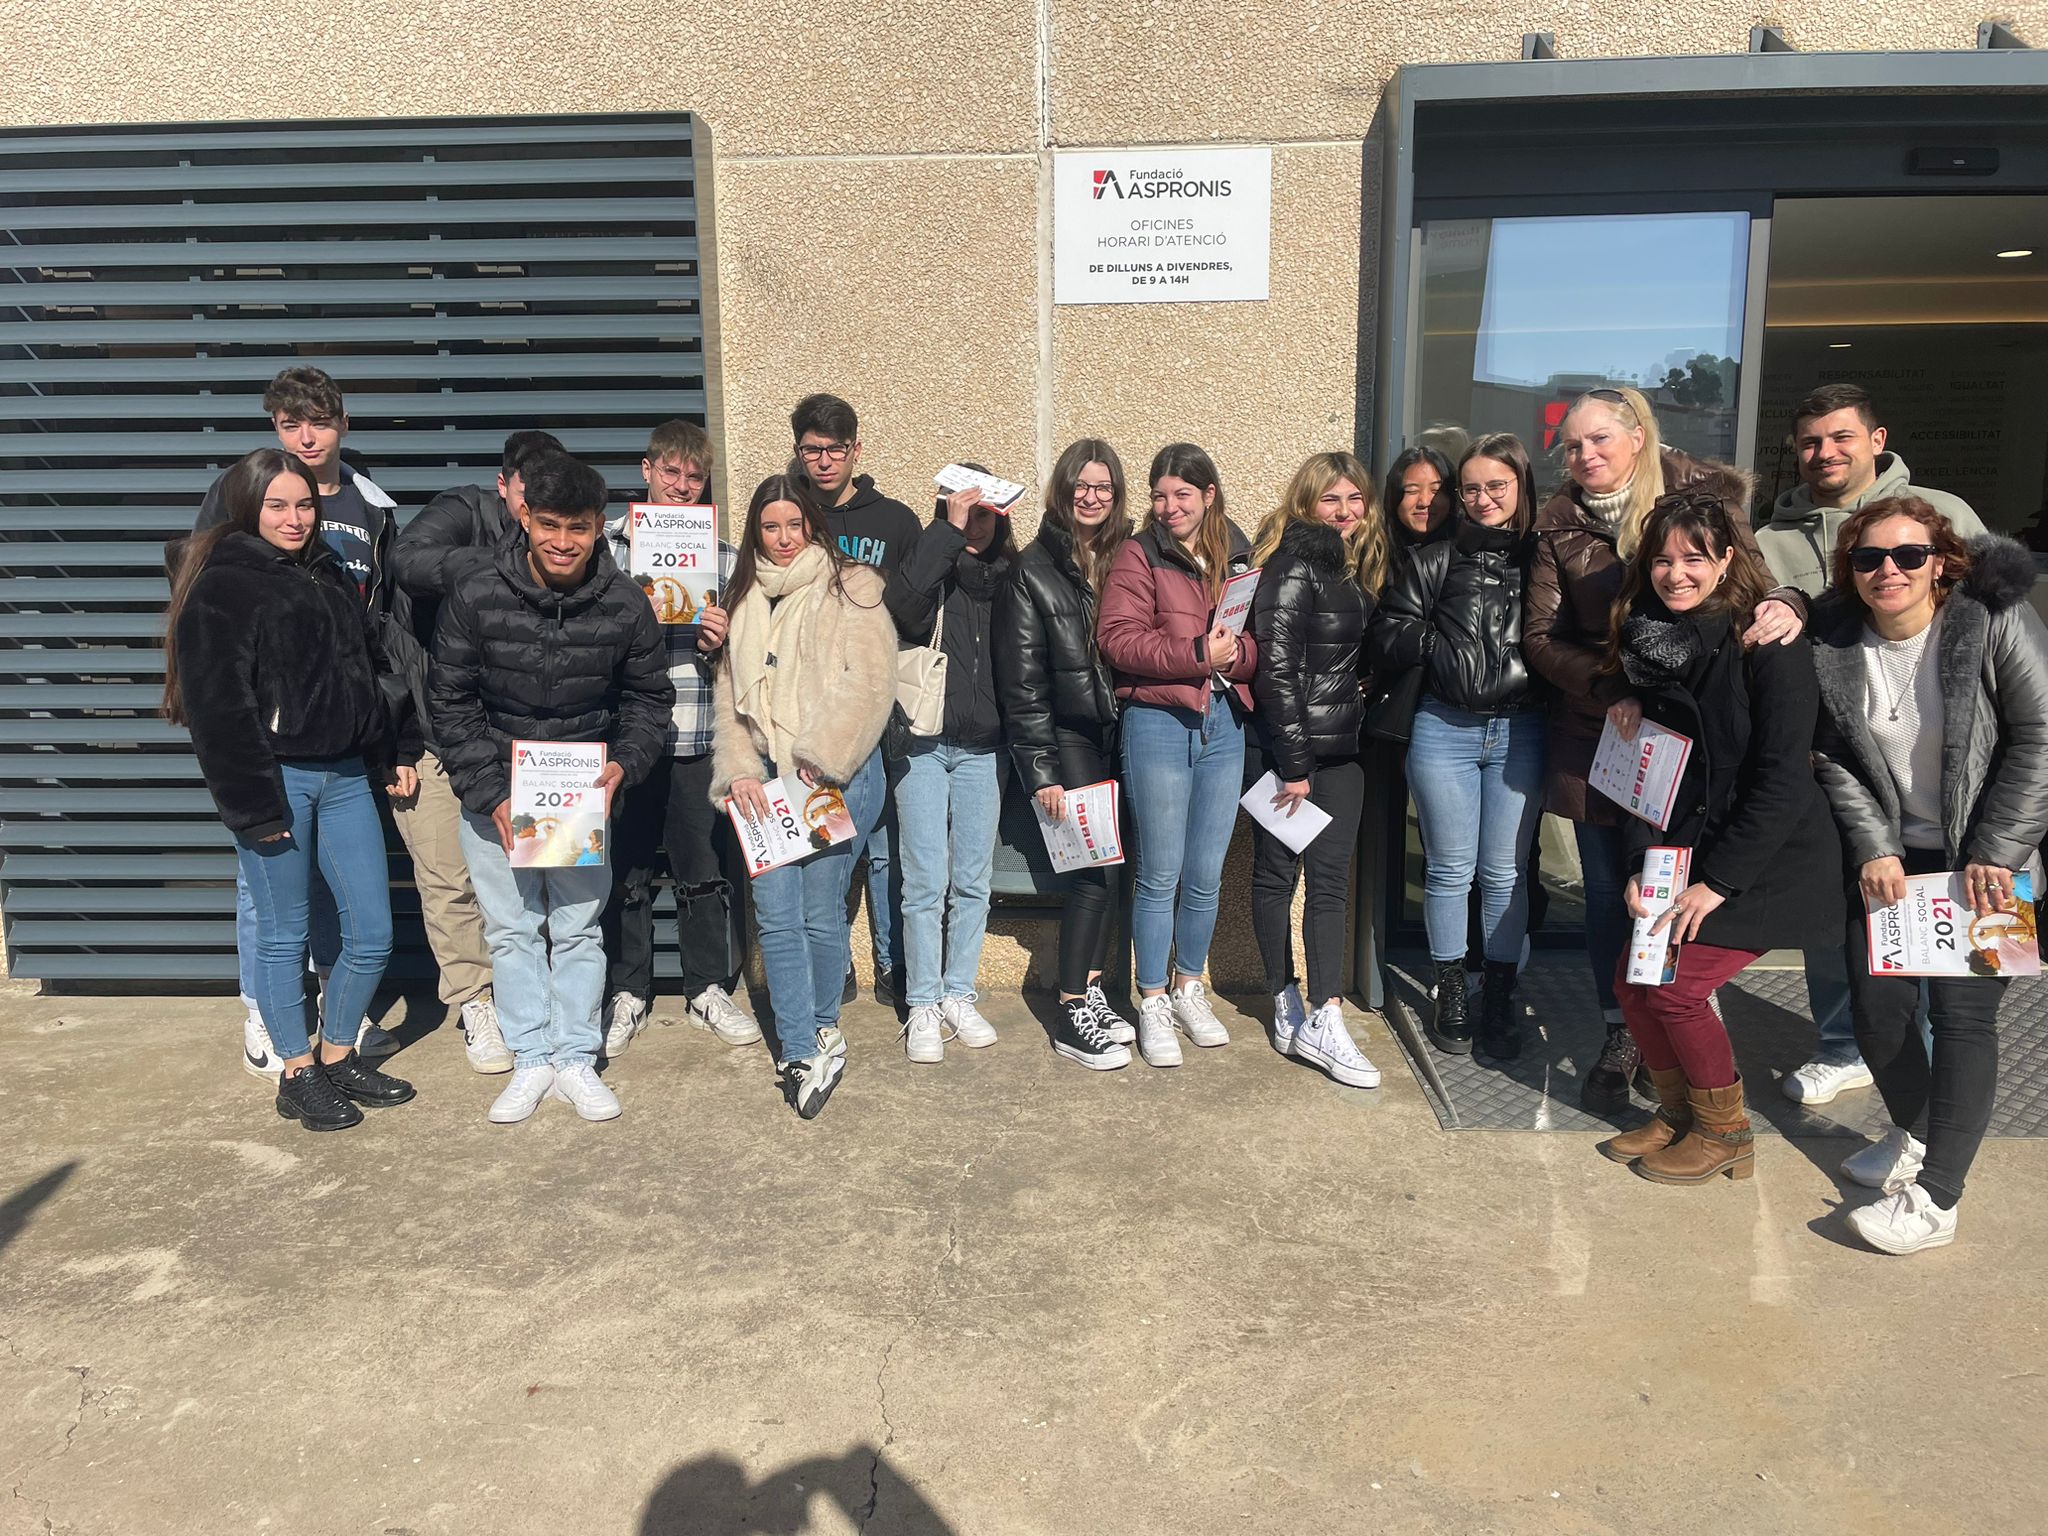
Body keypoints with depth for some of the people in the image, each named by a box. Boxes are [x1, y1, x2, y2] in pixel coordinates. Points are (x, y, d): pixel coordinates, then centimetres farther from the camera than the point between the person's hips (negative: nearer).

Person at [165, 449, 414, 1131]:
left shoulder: (329, 573, 16)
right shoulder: (220, 586, -6)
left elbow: (370, 669, 22)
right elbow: (217, 703, -12)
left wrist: (388, 759, 17)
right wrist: (254, 805, -15)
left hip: (344, 774, 6)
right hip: (276, 778, -6)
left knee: (371, 932, 7)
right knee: (284, 935, 5)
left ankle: (338, 1056, 26)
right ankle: (297, 1075, 20)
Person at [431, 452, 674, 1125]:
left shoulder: (625, 603, -11)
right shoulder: (475, 594, -13)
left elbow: (649, 696, 3)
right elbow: (452, 701, -6)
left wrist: (625, 763, -14)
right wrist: (491, 793, -13)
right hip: (493, 793, 0)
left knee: (578, 928, 6)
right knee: (512, 930, 7)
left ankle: (576, 1060, 19)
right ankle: (532, 1059, 19)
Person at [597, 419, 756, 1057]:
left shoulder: (723, 557, 9)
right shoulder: (606, 545, 3)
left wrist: (720, 643, -9)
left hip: (698, 738, 1)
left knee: (708, 868, 8)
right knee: (624, 870, 8)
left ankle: (709, 989, 25)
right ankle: (627, 993, 24)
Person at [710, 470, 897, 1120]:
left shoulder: (850, 586, 0)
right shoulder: (745, 597, 17)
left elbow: (869, 684, -9)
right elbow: (729, 694, 14)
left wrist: (818, 758, -13)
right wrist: (740, 770, 0)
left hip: (839, 773, -4)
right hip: (767, 775, 5)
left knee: (820, 910, -1)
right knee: (775, 915, -2)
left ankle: (823, 1028, 24)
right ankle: (804, 1053, 6)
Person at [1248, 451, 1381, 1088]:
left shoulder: (1351, 567, 14)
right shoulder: (1295, 564, -11)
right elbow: (1275, 664, -17)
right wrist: (1293, 763, -17)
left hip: (1341, 747, 8)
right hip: (1289, 745, -8)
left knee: (1331, 879, 6)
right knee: (1277, 872, 2)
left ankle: (1323, 1022, 10)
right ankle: (1289, 1009, 8)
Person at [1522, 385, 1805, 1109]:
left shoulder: (1705, 497, -3)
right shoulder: (1559, 523, 2)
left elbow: (1758, 580, -1)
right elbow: (1540, 636, 0)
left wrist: (1786, 605, -26)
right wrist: (1609, 688, -15)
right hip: (1594, 735, 2)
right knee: (1607, 889, 9)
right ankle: (1621, 1037, 24)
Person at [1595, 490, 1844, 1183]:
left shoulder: (1766, 645, -16)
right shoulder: (1655, 644, 5)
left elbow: (1782, 779, -19)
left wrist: (1719, 881, -19)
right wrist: (1641, 865, -1)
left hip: (1768, 862, -6)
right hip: (1686, 852, 6)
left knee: (1674, 988, -12)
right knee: (1633, 983, 1)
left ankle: (1725, 1133, 12)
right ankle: (1678, 1113, 25)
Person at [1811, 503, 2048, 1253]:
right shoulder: (1834, 645, -3)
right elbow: (1836, 760, 1)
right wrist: (1872, 849, -10)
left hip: (1985, 860, -4)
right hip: (1892, 855, 4)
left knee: (1961, 1012, -9)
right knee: (1876, 1004, 4)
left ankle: (1934, 1198, -3)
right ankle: (1913, 1136, 31)